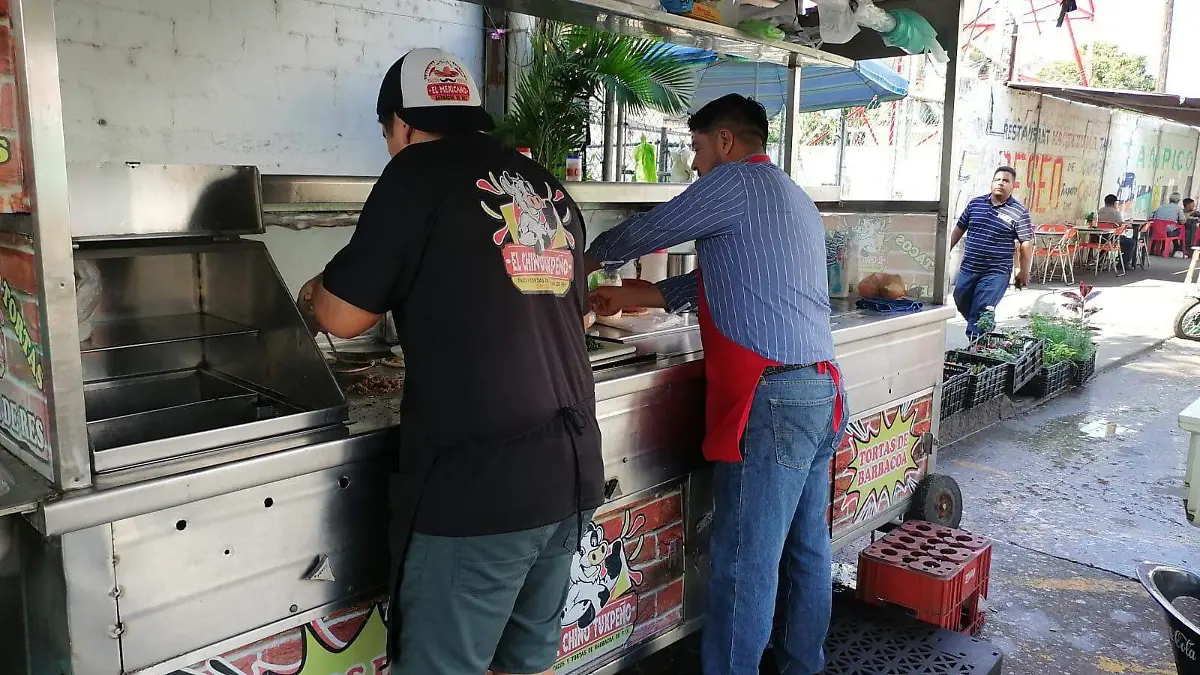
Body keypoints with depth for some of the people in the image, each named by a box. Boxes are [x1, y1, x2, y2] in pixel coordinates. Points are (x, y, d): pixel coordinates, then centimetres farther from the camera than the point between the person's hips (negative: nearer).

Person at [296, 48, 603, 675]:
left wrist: (315, 293, 20)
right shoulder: (549, 188, 13)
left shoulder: (420, 171, -4)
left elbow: (341, 316, -3)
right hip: (570, 474, 7)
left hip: (476, 483, -7)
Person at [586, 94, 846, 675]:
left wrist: (593, 253, 23)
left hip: (772, 400, -10)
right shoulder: (794, 199, 24)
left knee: (744, 566, -3)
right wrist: (629, 297, 24)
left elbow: (647, 232, 3)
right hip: (822, 392, 10)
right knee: (805, 551, 17)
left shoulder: (736, 181, -5)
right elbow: (717, 281, 24)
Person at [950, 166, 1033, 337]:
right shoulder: (975, 204, 6)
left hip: (996, 273, -5)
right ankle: (982, 332, 41)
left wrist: (1024, 272, -5)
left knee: (980, 313, -9)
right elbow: (959, 229, 15)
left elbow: (1026, 243, -5)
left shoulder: (1019, 212, -6)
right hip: (968, 269, 5)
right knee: (962, 305, 18)